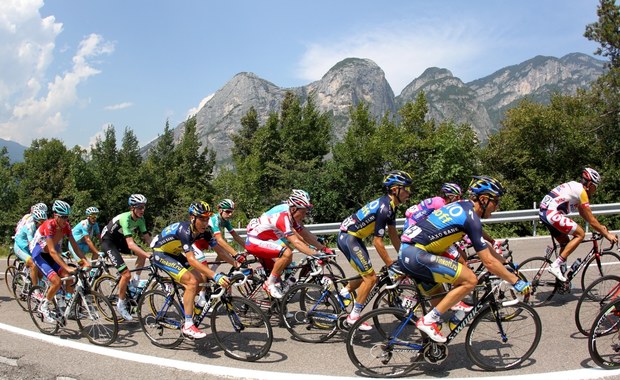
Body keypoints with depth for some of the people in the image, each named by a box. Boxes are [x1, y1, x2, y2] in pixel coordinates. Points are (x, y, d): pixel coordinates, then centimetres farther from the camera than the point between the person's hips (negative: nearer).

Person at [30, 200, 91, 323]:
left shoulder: (66, 226, -11)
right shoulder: (49, 225, -30)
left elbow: (75, 245, -13)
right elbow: (52, 251, -35)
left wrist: (85, 261, -28)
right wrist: (67, 268, -42)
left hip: (52, 255, 6)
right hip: (39, 254, -6)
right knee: (57, 281, -23)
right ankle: (43, 306, 0)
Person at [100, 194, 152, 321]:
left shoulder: (140, 219, -9)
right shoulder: (125, 218, -33)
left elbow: (147, 238, -8)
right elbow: (130, 244, -41)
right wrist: (147, 254, -49)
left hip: (120, 239, 8)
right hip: (108, 241, -7)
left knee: (142, 253, -15)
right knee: (126, 274, -16)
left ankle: (135, 282, 3)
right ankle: (121, 304, 3)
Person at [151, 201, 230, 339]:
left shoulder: (205, 230, -13)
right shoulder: (184, 230, -34)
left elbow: (219, 249, -7)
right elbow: (191, 259, -41)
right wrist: (215, 276, -48)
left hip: (175, 254, 8)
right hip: (161, 254, -8)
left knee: (201, 280, -5)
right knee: (192, 282, -21)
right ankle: (188, 326, -16)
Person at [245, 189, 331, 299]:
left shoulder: (293, 215, 0)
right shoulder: (283, 217, -27)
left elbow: (306, 235, 1)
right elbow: (296, 242, -32)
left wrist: (323, 248, -5)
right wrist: (316, 254, -36)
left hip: (263, 240, 10)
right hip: (254, 241, -10)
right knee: (287, 253, -25)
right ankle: (270, 284, -13)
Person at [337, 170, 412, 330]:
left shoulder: (390, 205, 7)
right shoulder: (384, 208, -22)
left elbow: (393, 234, 14)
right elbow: (377, 242, -21)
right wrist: (391, 265, -14)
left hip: (353, 237, 10)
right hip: (348, 237, -10)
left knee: (366, 274, 17)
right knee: (371, 277, -6)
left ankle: (344, 293, 30)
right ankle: (354, 316, 2)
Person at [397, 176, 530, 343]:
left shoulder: (461, 206, 16)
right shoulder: (470, 218, -11)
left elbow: (484, 244, 29)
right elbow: (489, 262, -10)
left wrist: (506, 262, 33)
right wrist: (517, 281, 0)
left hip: (405, 253, 10)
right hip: (416, 255, -10)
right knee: (470, 280, -10)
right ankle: (428, 321, -7)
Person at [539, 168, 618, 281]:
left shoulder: (575, 186, 21)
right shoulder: (581, 191, -8)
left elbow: (583, 214, 31)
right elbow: (591, 220, -6)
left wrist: (599, 226, 30)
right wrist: (607, 234, 3)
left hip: (543, 212, 10)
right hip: (552, 213, -10)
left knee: (565, 242, 19)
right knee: (580, 234, -5)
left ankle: (560, 279, 21)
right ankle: (555, 265, -10)